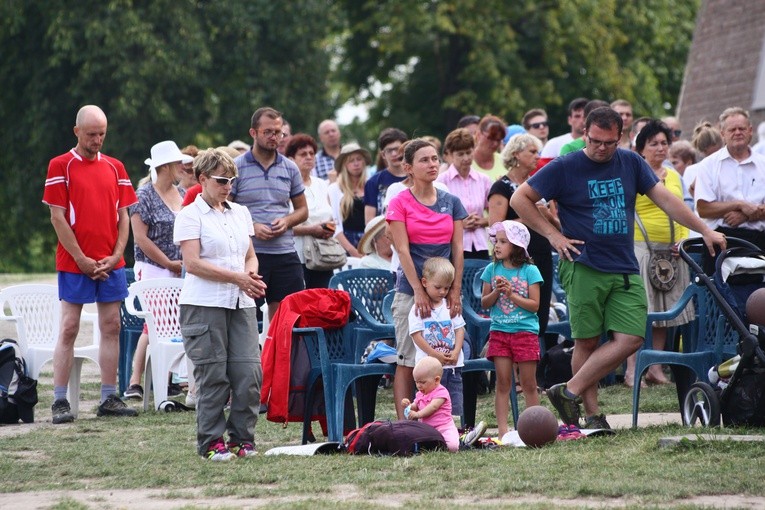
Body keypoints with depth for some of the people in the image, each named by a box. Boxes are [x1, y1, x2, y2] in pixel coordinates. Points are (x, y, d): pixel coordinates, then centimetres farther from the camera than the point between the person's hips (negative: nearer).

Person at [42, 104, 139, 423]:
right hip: (74, 263, -4)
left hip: (110, 264, 4)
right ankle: (60, 402, -3)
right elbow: (58, 217, -7)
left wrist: (115, 256, -3)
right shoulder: (61, 166, -3)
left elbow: (123, 216, 11)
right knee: (69, 328, -4)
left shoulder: (115, 168, 10)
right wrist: (81, 259, -11)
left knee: (111, 327, 4)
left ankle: (109, 398, 9)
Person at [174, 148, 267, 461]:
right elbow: (193, 263, -11)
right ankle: (211, 442, 3)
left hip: (241, 304, 5)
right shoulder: (190, 215, -2)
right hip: (204, 304, -5)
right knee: (213, 374, -5)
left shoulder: (240, 213, 17)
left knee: (249, 372, -3)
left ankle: (242, 437, 8)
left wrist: (251, 277, -2)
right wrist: (236, 277, -15)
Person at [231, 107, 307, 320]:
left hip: (285, 254, 4)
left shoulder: (290, 168, 12)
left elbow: (302, 210, 19)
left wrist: (286, 221, -2)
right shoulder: (237, 168, 0)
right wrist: (251, 227, -14)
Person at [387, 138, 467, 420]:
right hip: (410, 290, -3)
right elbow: (403, 251, -7)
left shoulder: (451, 202, 8)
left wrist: (455, 291, -1)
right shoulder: (400, 203, -2)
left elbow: (457, 249, 7)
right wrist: (419, 291, -13)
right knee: (408, 361, -3)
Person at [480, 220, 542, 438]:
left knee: (529, 384, 2)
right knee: (502, 383, 0)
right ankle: (502, 430, -1)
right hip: (499, 331, 2)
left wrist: (511, 294, -16)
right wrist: (497, 291, -11)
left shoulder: (530, 271, -4)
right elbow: (484, 303, 7)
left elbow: (534, 304, -7)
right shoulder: (492, 269, 5)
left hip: (525, 332, -2)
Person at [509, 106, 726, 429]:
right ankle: (592, 415, 4)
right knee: (587, 342, -3)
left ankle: (569, 392, -4)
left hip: (625, 271, 4)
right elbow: (519, 199, 2)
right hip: (583, 267, -4)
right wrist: (553, 235, -4)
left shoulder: (631, 163, 11)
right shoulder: (565, 168, -1)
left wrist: (704, 230, 5)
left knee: (630, 339, -9)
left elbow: (665, 199, 11)